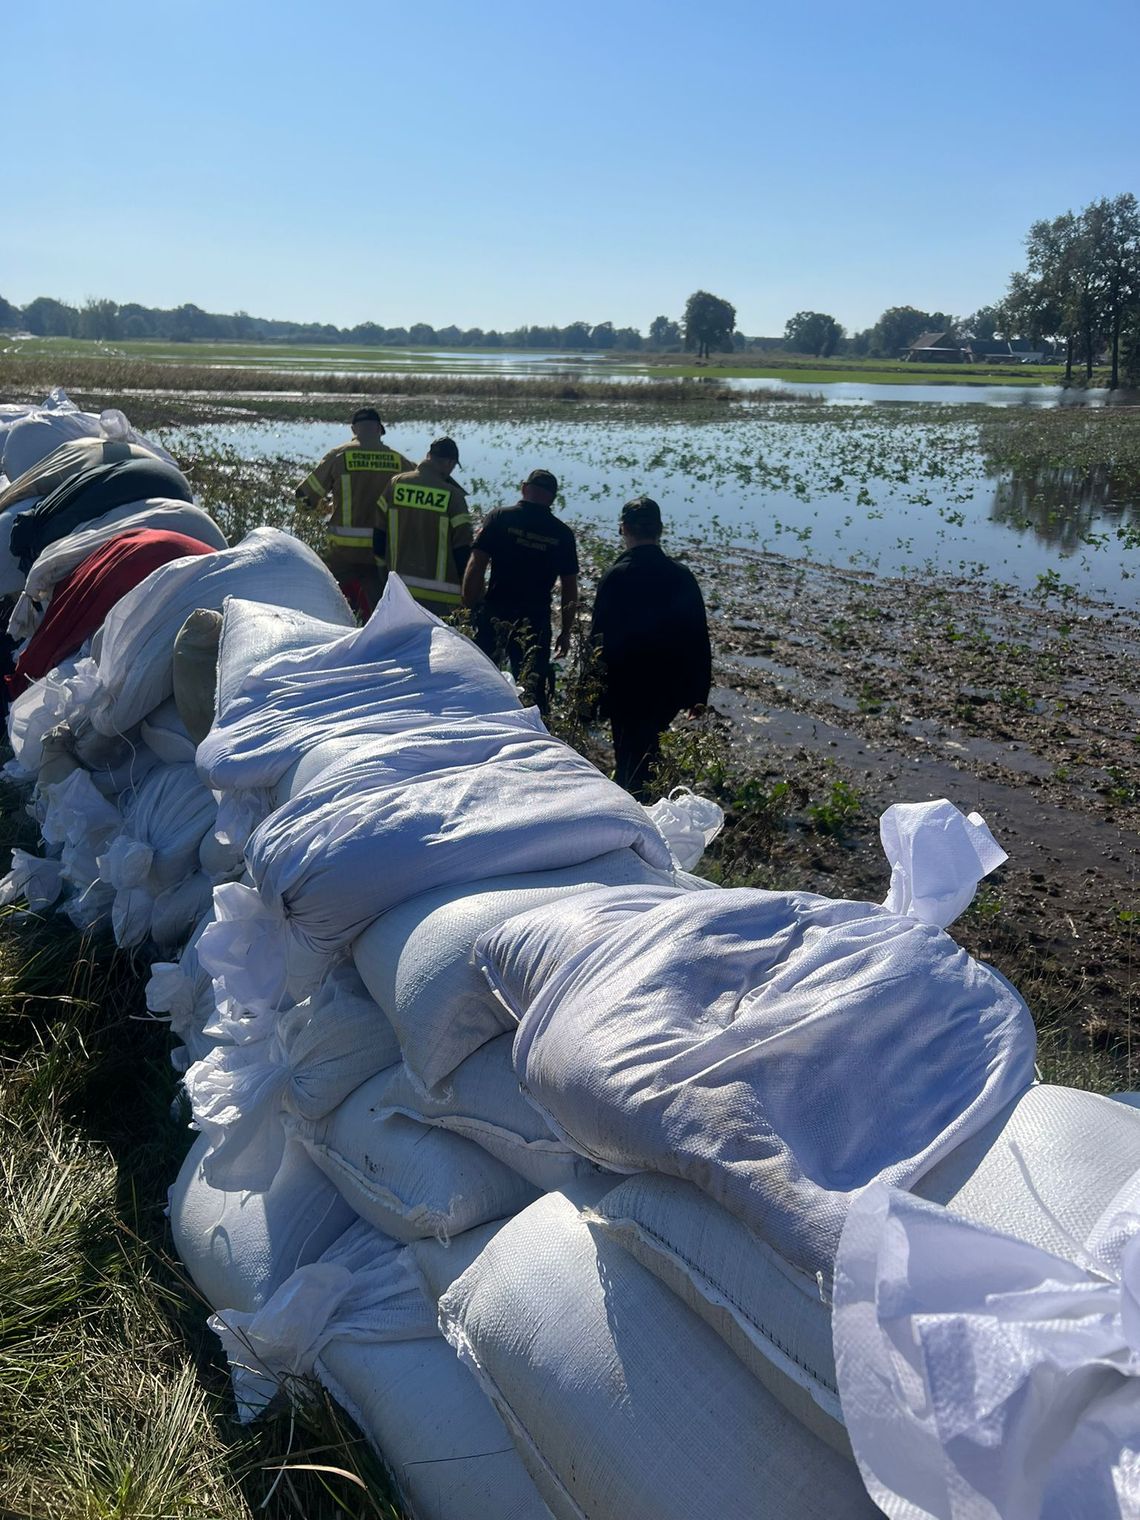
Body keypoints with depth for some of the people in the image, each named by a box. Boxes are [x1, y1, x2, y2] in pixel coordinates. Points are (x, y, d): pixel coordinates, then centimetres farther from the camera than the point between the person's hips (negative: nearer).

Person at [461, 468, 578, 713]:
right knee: (534, 688, 4)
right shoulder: (563, 534, 4)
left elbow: (476, 564, -8)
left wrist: (469, 607, -1)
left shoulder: (500, 517, -1)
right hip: (536, 619, 1)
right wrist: (566, 631, 14)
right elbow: (570, 587, 6)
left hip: (495, 612, -1)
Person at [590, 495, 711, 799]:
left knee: (628, 762, 8)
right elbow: (700, 640, 1)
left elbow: (599, 636, -11)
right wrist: (699, 693, 9)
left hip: (626, 687, -4)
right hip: (670, 690, 4)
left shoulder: (616, 575, -14)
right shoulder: (683, 577, -3)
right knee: (646, 754, 20)